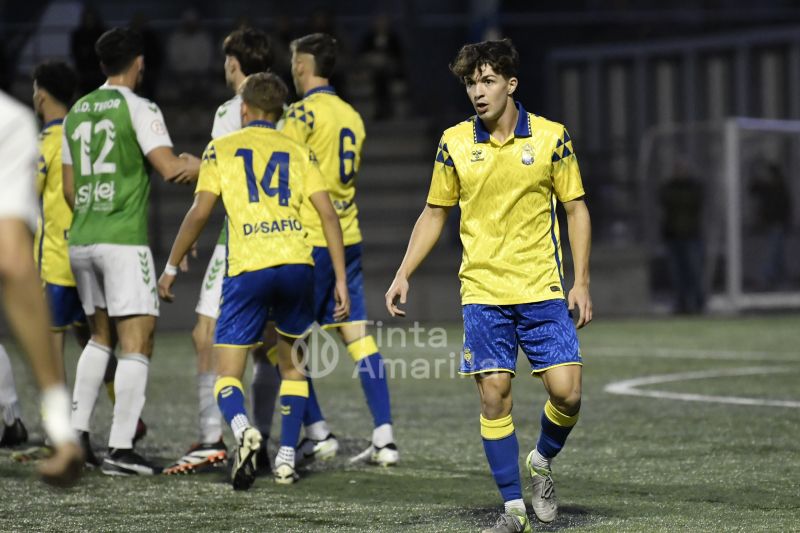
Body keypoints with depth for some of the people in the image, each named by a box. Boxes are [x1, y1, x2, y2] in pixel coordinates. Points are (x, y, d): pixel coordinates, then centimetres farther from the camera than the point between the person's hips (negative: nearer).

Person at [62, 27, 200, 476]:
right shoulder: (139, 108, -7)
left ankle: (77, 434, 14)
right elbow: (170, 168, -16)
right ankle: (121, 448, -13)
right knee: (138, 342, -6)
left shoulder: (77, 112, 14)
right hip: (124, 240, -7)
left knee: (100, 336, 20)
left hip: (82, 239, 7)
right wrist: (202, 164, 2)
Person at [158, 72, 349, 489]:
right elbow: (328, 213, 7)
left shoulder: (221, 149, 11)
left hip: (247, 268, -2)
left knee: (227, 375, 2)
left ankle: (242, 428, -30)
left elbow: (199, 213, 3)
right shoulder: (299, 152, 16)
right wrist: (341, 279, 8)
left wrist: (170, 267, 13)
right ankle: (286, 458, 13)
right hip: (296, 264, 2)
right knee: (292, 365, 22)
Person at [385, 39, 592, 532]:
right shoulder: (455, 142, 2)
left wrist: (582, 283, -2)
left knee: (566, 391, -8)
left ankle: (543, 461, 23)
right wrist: (403, 275, 3)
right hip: (482, 292, 1)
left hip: (542, 289, -1)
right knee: (494, 395, -4)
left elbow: (576, 209, 4)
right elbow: (435, 213, 11)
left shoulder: (551, 137, -2)